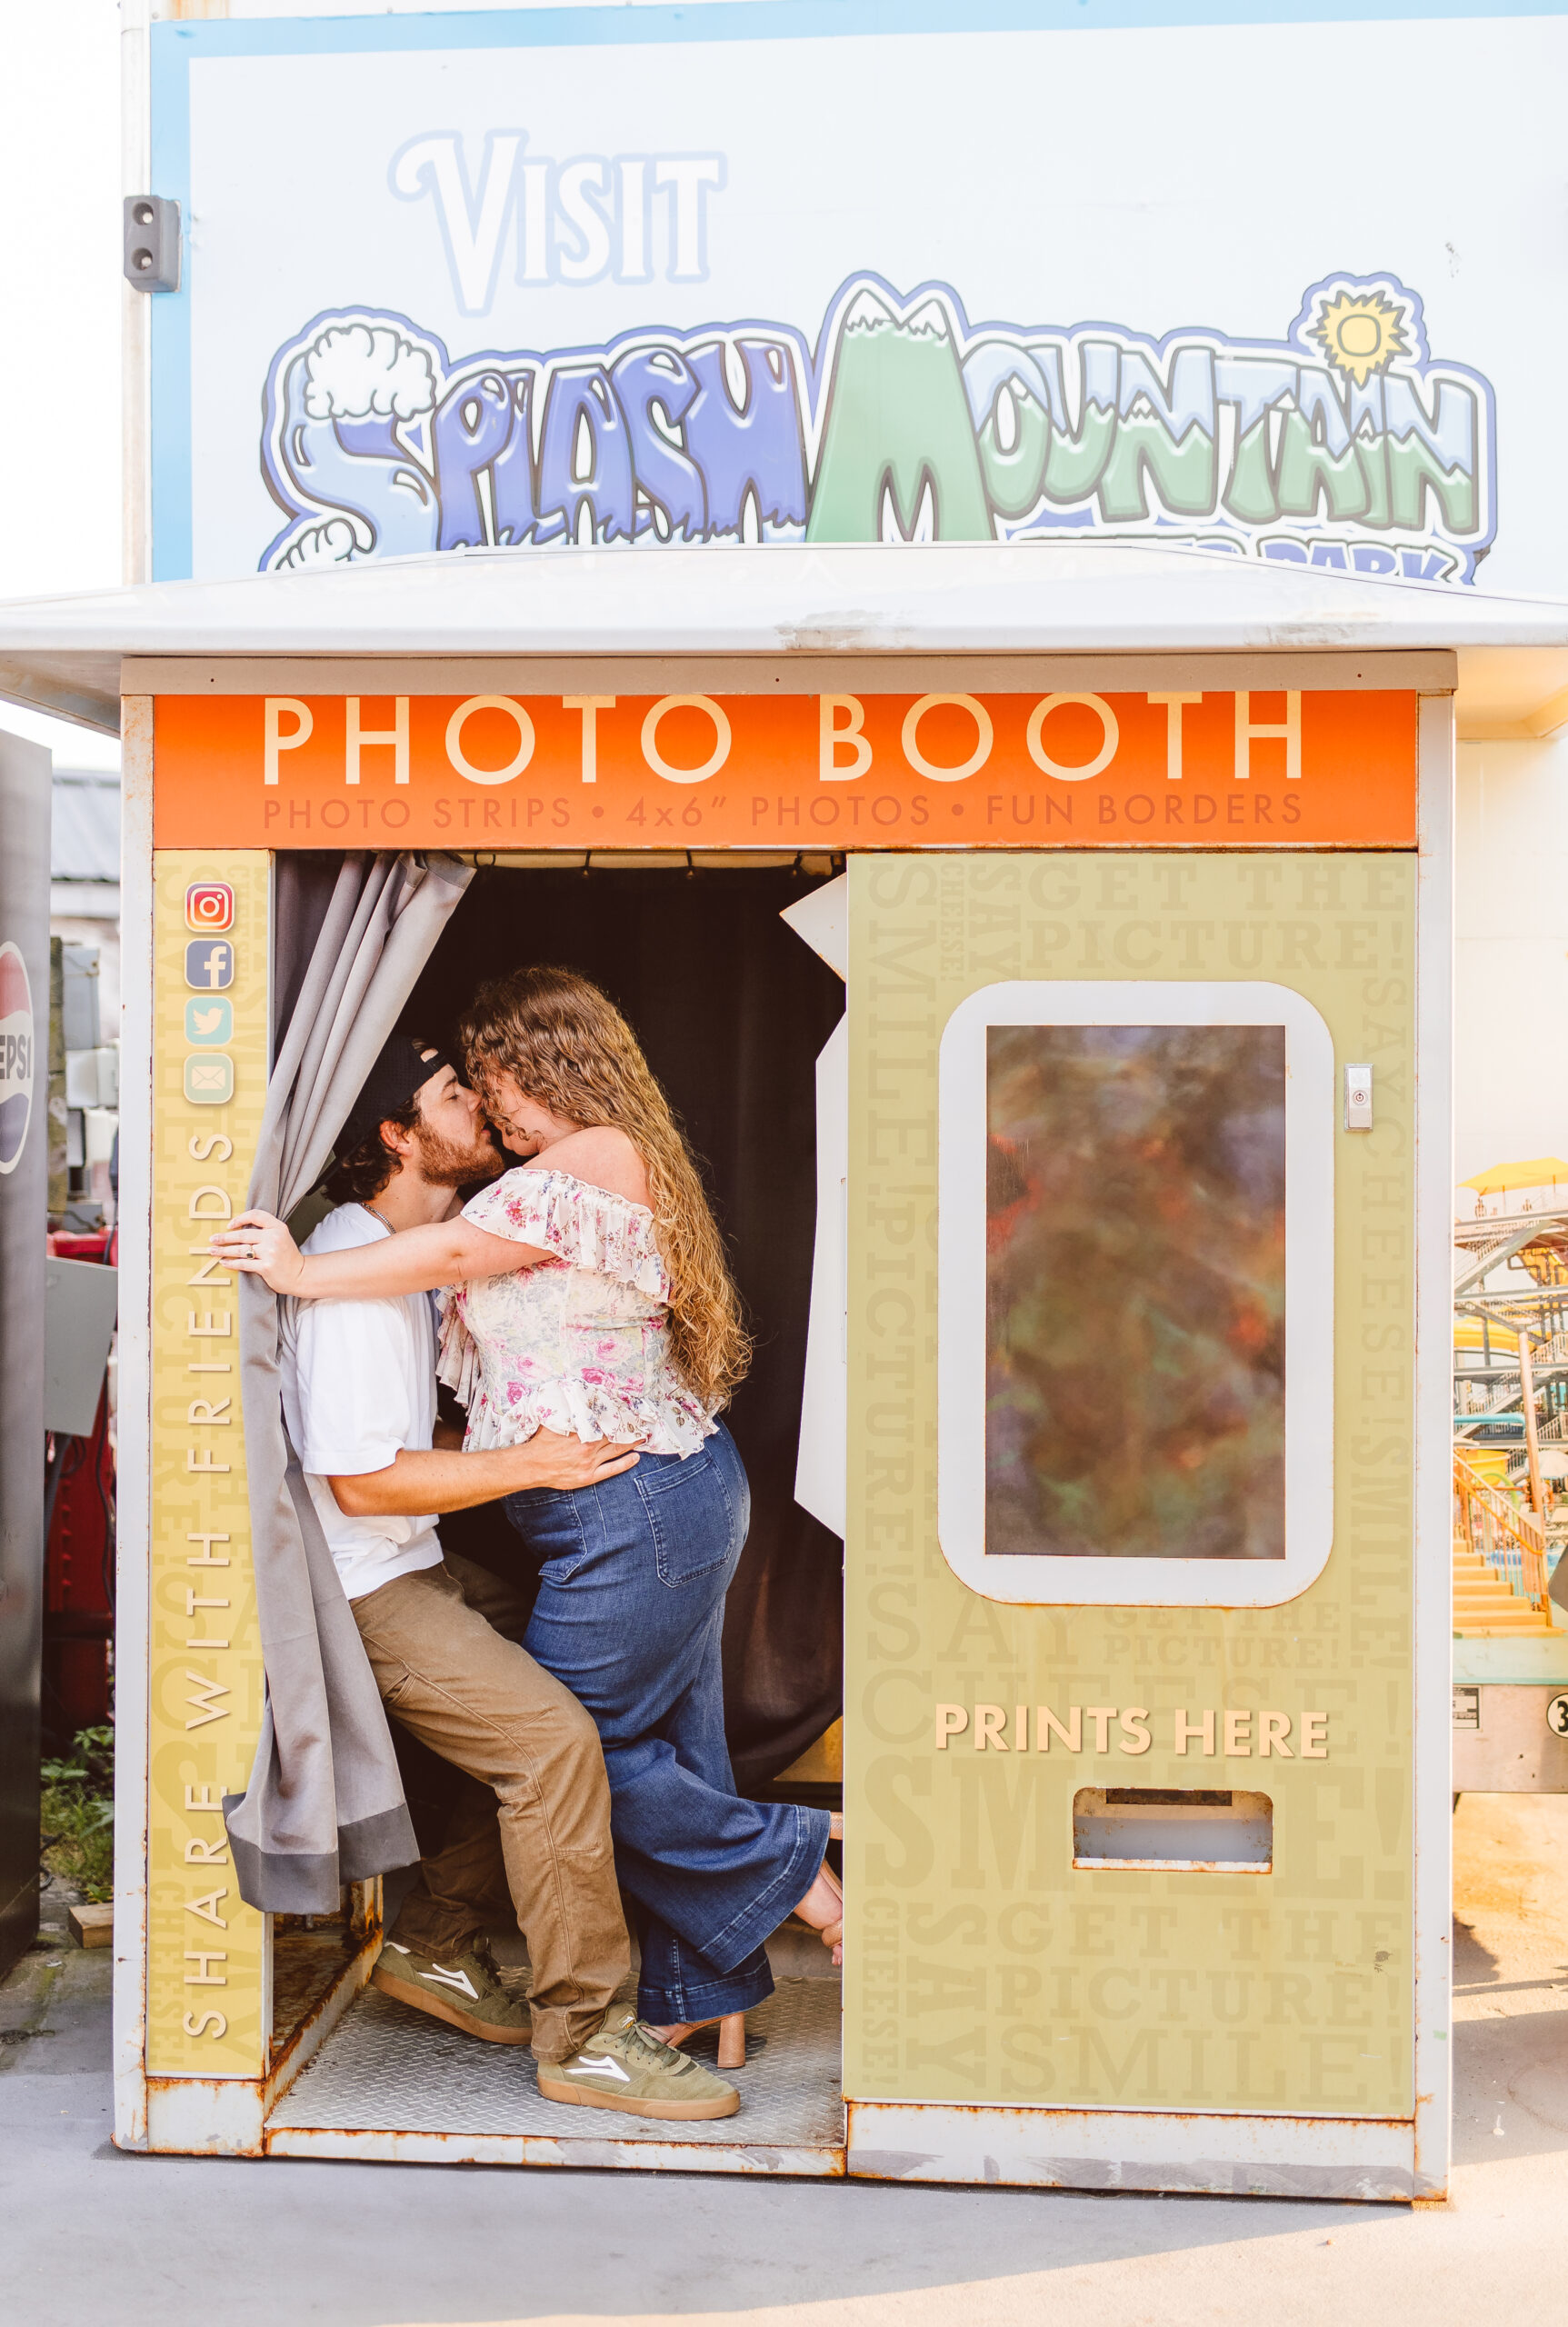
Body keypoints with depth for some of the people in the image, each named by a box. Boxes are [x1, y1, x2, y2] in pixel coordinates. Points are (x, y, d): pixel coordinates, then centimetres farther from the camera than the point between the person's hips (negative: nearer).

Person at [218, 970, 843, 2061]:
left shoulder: (595, 1158, -14)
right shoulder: (623, 1167, 17)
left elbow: (457, 1250, -19)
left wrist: (304, 1272, -12)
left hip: (634, 1508, -10)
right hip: (680, 1490, 10)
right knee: (671, 1746, 13)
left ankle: (789, 1862, 10)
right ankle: (703, 1993, 20)